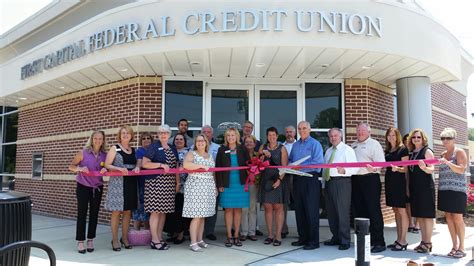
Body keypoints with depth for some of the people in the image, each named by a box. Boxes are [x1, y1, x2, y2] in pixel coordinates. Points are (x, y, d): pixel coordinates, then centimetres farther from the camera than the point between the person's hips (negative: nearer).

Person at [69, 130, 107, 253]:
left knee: (94, 214, 8)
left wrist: (105, 170, -17)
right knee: (82, 214, 0)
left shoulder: (105, 154, -2)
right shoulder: (83, 152, -8)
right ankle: (80, 241, 8)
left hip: (97, 188, 3)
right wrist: (80, 168, -23)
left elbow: (108, 168, 6)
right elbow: (71, 166, -4)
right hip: (83, 187, -3)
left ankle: (90, 240, 19)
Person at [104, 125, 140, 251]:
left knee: (128, 211, 8)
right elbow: (107, 165, -3)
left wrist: (137, 167, -4)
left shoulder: (133, 150, 15)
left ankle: (125, 238, 20)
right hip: (117, 183, -4)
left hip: (131, 183, 4)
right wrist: (119, 168, -18)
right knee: (116, 211, -2)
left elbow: (137, 163, 19)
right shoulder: (114, 148, 2)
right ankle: (115, 240, 9)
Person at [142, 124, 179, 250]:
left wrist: (178, 182, 12)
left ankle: (160, 238, 17)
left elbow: (176, 166, 18)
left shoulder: (173, 148, 17)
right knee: (155, 210, -5)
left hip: (169, 183, 6)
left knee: (164, 210, 8)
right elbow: (145, 164, -9)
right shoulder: (154, 147, -1)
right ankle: (155, 240, 2)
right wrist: (161, 165, -16)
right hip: (156, 182, -6)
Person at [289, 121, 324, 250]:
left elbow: (317, 163, -15)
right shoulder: (295, 145, 16)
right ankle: (302, 237, 21)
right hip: (297, 179, 7)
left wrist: (300, 166, -19)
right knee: (299, 210, 10)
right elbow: (290, 160, 21)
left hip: (310, 179, -6)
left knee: (311, 211, -3)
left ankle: (313, 241, 4)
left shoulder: (315, 144, -4)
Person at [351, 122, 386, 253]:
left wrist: (374, 168, -29)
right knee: (359, 210, 11)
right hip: (355, 180, 7)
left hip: (370, 179, -6)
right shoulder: (353, 145, 20)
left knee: (374, 211, -6)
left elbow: (381, 162, -11)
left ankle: (379, 242, 0)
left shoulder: (374, 144, 0)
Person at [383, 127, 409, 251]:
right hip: (389, 181, 7)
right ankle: (398, 239, 17)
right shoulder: (387, 151, 14)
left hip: (399, 182, -7)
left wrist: (397, 168, -27)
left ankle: (403, 241, 2)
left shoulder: (403, 149, -5)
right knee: (396, 211, 11)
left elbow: (405, 168, -10)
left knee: (402, 210, -3)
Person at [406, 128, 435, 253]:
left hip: (425, 187, -6)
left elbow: (432, 169, -13)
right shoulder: (411, 153, 13)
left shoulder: (427, 151, -5)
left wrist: (424, 168, -32)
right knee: (419, 215, 11)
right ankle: (423, 241, 21)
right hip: (414, 187, 7)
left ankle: (428, 243, 8)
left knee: (427, 215, -1)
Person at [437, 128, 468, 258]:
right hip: (444, 190, 6)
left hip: (457, 190, -6)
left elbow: (461, 170, -15)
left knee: (457, 218, -4)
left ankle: (461, 247, 7)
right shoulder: (443, 154, 15)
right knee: (448, 217, 6)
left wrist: (447, 163, -28)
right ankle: (454, 246, 15)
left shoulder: (459, 152, -3)